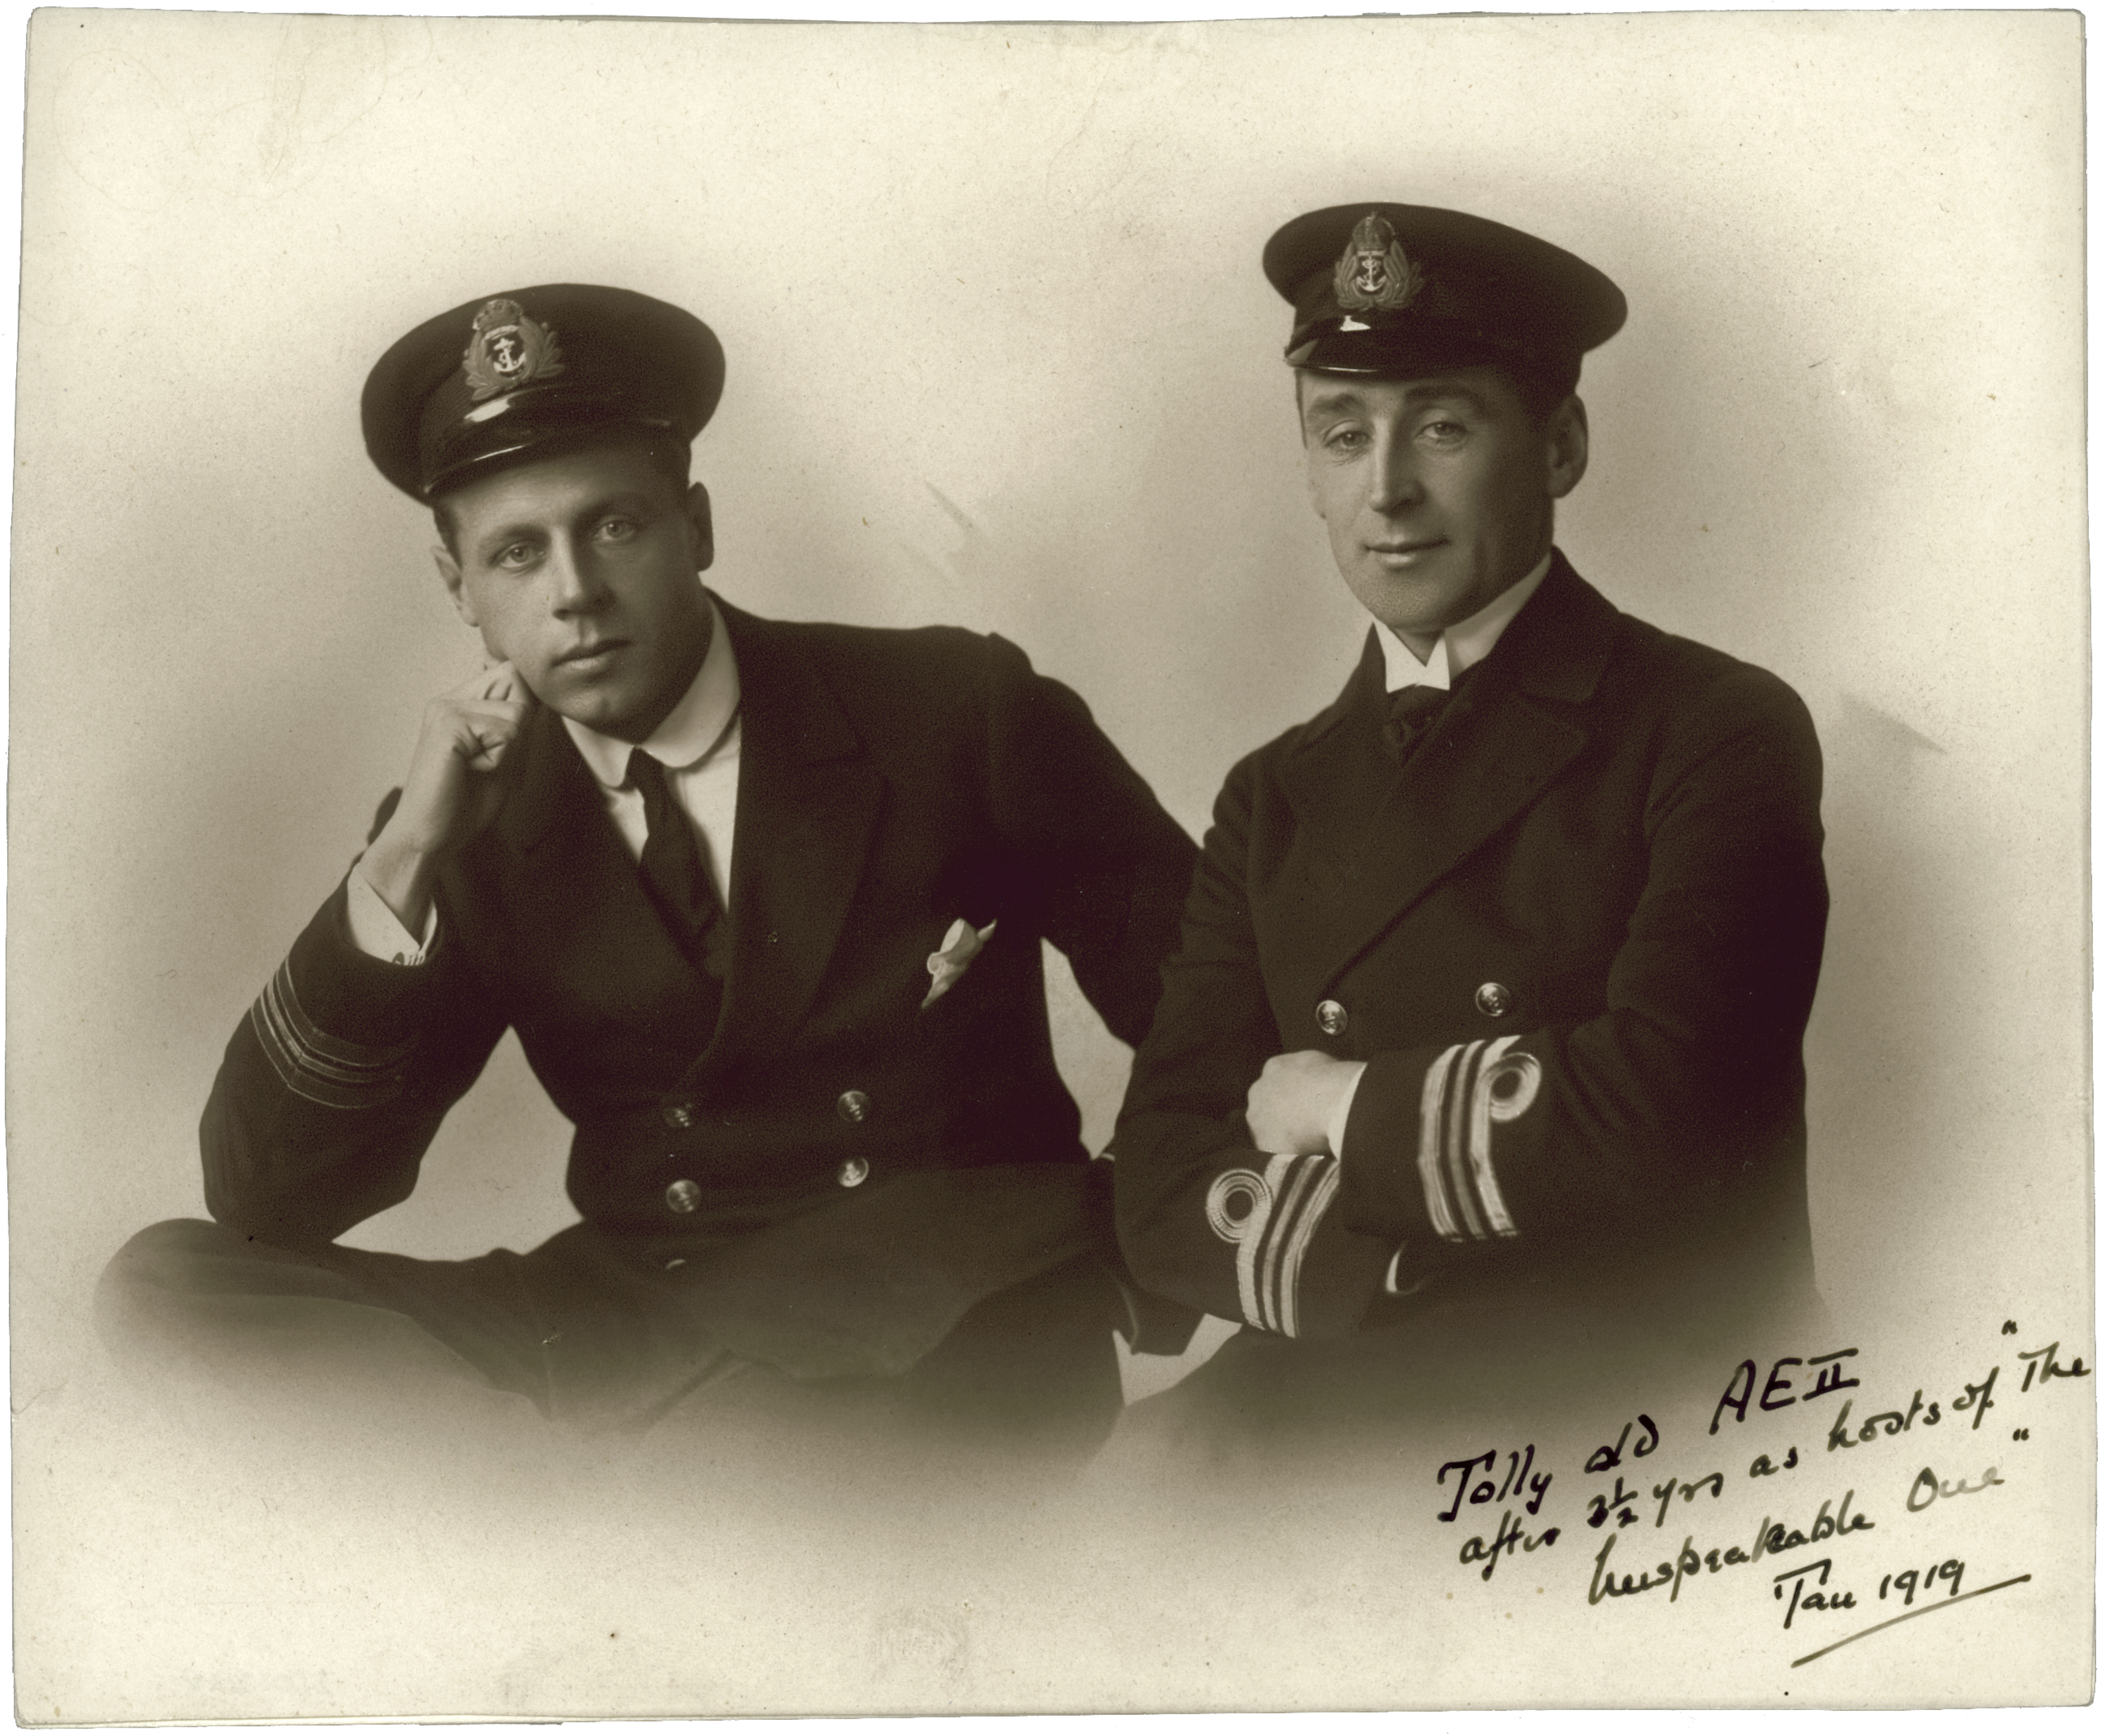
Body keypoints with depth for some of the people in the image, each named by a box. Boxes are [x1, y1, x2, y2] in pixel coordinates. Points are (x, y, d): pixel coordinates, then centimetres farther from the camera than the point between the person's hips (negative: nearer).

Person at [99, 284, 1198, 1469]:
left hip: (963, 1324, -3)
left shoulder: (956, 712, -1)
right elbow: (266, 1205, -1)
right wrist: (403, 865, -13)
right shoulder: (478, 819, 6)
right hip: (631, 1321, 4)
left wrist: (1140, 1270, -13)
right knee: (168, 1291, -14)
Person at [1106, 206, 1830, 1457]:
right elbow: (1167, 1196, 3)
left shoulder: (1723, 733, -1)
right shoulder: (1276, 801, 12)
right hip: (1343, 1385, 4)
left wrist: (1344, 1108, -3)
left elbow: (1657, 1114, -15)